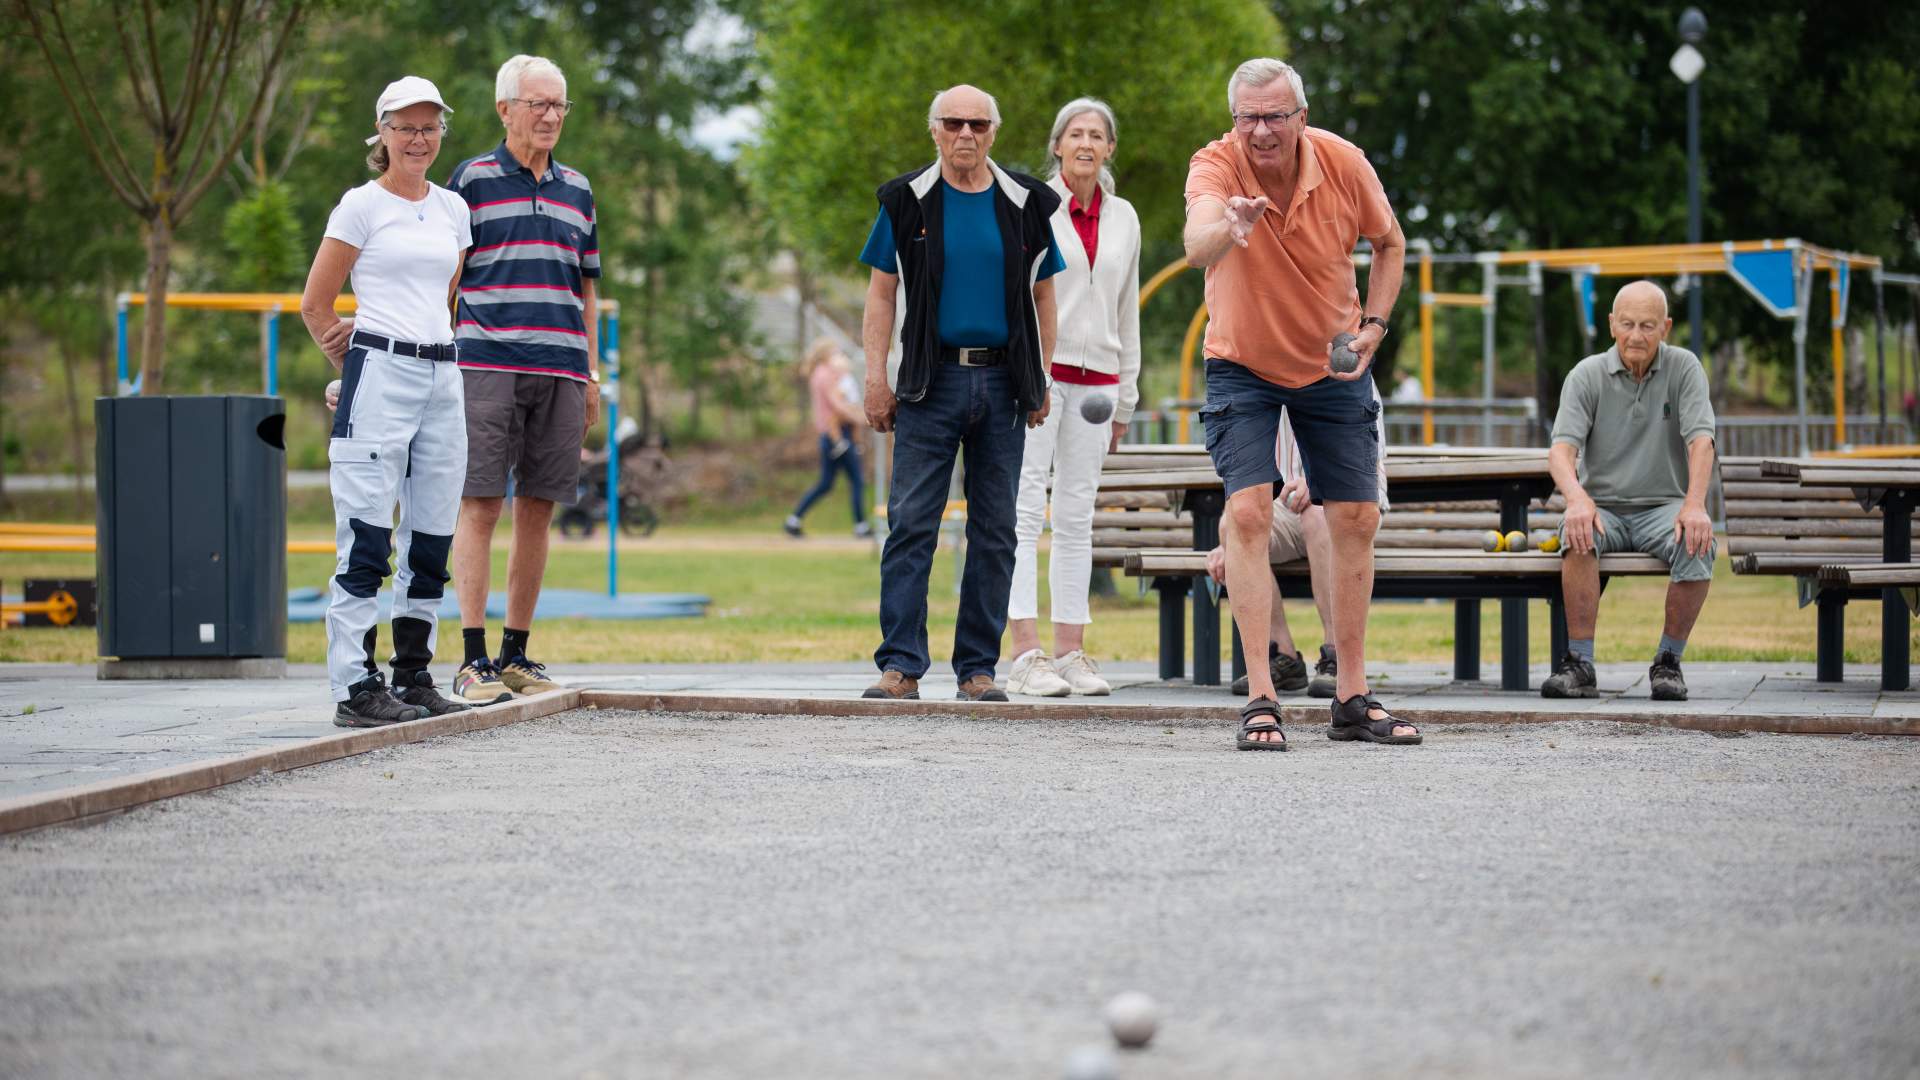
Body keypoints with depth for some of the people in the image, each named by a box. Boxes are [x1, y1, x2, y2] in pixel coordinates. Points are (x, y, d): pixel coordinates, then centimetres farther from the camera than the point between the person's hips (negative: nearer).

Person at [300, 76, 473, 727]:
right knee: (366, 535, -9)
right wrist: (356, 370, 7)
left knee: (432, 537, 7)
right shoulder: (362, 205, -1)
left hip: (442, 378, 6)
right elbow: (315, 304, 1)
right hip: (379, 375, -6)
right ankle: (355, 686, -8)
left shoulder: (452, 209, 16)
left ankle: (414, 677, 16)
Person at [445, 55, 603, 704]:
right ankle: (474, 659, -7)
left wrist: (592, 372, 16)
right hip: (488, 366, -4)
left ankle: (517, 655, 11)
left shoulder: (576, 189, 17)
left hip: (561, 370, 4)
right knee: (480, 506, -7)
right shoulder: (472, 179, 4)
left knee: (537, 510, 4)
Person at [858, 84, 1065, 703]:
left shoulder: (1026, 205, 8)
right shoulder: (907, 201, 4)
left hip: (1002, 382, 2)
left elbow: (1042, 296, 14)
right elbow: (882, 294, 5)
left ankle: (978, 667, 10)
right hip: (930, 382, -2)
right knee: (911, 524, -8)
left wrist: (1041, 381, 8)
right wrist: (877, 376, -3)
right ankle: (901, 665, -7)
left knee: (995, 530, 4)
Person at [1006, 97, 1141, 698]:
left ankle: (1070, 653, 5)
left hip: (1095, 377, 4)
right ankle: (1026, 655, -12)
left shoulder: (1123, 218, 13)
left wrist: (1125, 397, 17)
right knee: (1026, 510, -9)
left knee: (1077, 517, 4)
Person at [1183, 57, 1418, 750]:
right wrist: (1225, 230, -69)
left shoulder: (1344, 163, -16)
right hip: (1242, 367, -3)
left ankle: (1351, 699, 14)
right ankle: (1260, 700, -18)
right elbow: (1196, 244, -47)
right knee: (1247, 513, -19)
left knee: (1356, 520, 3)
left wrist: (1374, 323, -8)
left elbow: (1389, 243, 4)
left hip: (1333, 367, 3)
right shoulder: (1215, 165, -24)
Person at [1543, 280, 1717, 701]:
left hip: (1662, 508, 0)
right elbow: (1561, 449, -11)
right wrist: (1578, 499, -34)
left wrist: (1695, 504, -32)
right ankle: (1579, 664, -33)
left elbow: (1700, 440, -13)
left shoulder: (1684, 368, 0)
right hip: (1603, 507, 0)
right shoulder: (1587, 375, 1)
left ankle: (1668, 661, -16)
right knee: (1578, 532, -35)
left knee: (1697, 543, -33)